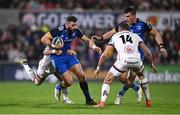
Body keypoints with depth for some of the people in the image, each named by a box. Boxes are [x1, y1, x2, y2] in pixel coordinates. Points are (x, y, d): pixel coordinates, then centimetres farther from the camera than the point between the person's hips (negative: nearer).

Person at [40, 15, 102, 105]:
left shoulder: (75, 31, -7)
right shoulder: (59, 31, -24)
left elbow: (87, 40, 5)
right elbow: (44, 39, -20)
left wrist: (94, 47, -14)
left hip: (68, 55, 6)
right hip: (58, 58, -6)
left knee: (81, 76, -5)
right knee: (69, 82, -10)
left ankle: (88, 99, 6)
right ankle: (58, 88, 25)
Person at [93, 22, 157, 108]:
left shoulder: (115, 36, 25)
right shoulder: (135, 36, 28)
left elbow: (104, 54, 20)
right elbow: (147, 52, 22)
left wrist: (98, 67, 28)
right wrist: (151, 64, 37)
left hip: (123, 60, -2)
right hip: (136, 60, 2)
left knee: (107, 81, 12)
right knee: (141, 76, 35)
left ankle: (102, 103, -5)